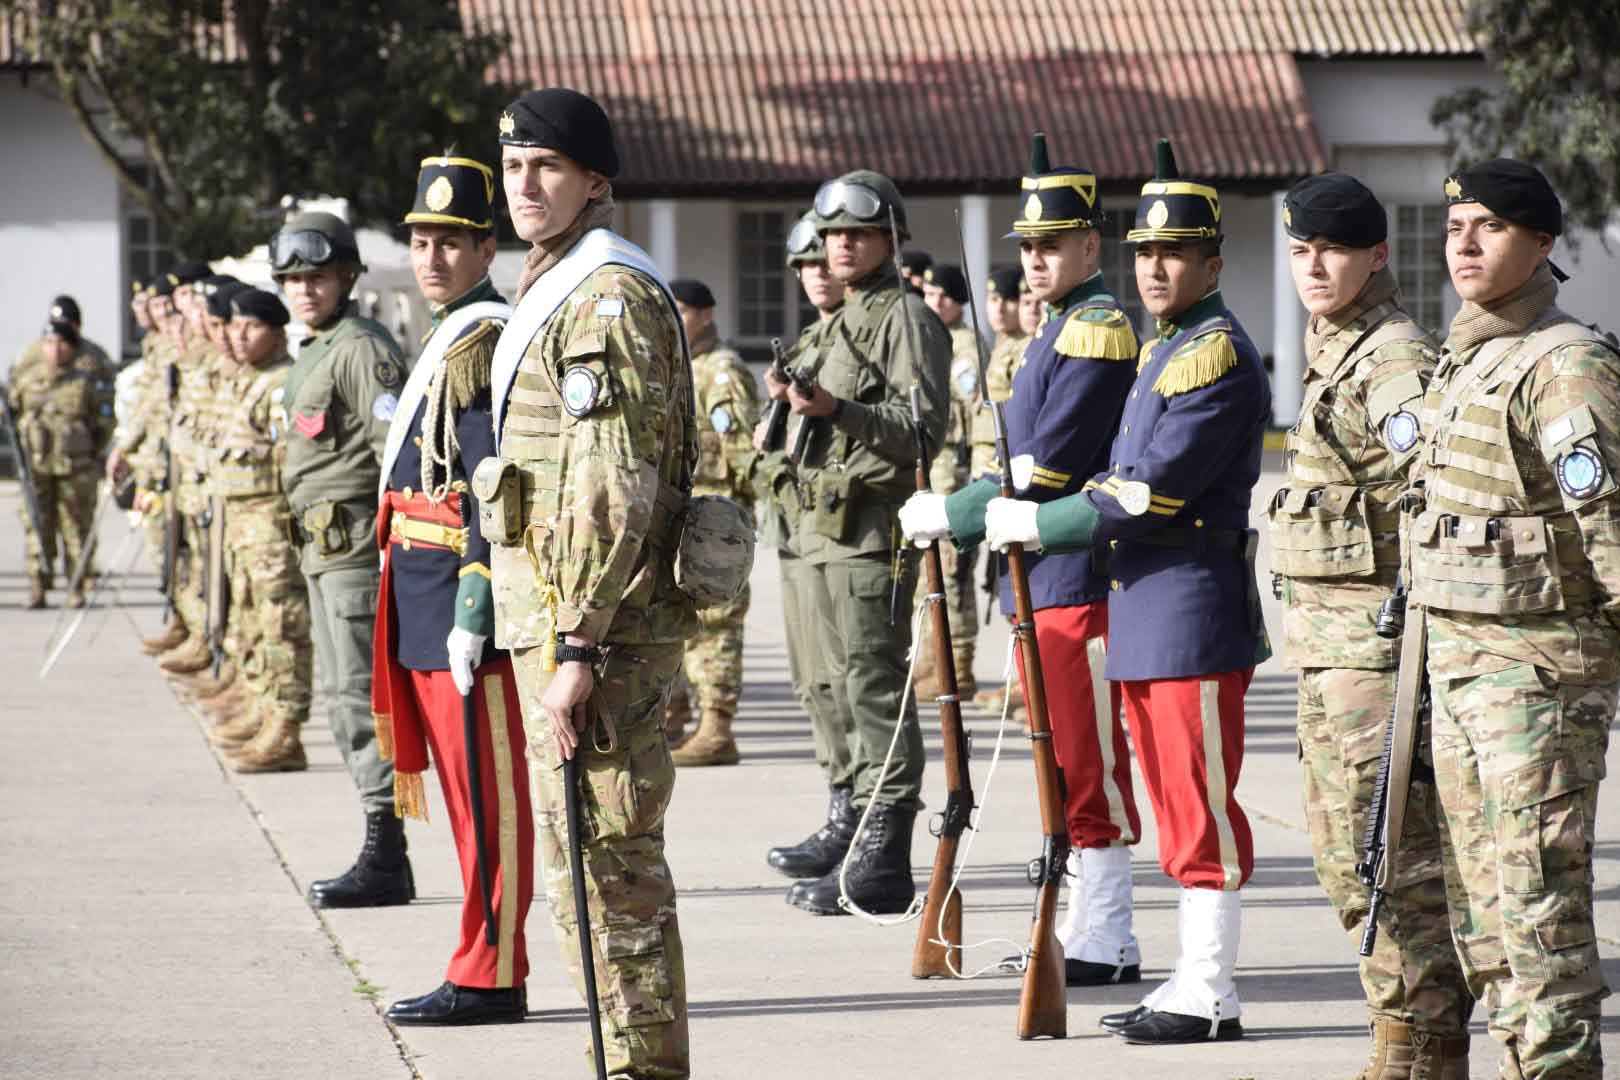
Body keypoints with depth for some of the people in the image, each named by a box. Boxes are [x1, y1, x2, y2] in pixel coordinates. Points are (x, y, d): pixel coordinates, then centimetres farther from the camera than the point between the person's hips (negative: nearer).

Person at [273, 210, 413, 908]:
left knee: (358, 694, -12)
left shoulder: (361, 350, -12)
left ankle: (384, 861, -12)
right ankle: (383, 859, 16)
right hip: (324, 548, 11)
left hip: (355, 543, -11)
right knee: (342, 694, 12)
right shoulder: (315, 353, 18)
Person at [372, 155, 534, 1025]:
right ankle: (489, 967, 17)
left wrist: (474, 613, -22)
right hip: (426, 608, 10)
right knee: (471, 794, 12)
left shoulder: (482, 344, -14)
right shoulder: (451, 339, 18)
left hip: (463, 600, -10)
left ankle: (488, 977, -3)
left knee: (486, 795, -5)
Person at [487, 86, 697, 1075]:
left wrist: (577, 648, -23)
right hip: (566, 624, 11)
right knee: (585, 863, 15)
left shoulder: (607, 293, -14)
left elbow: (612, 489, -20)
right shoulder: (558, 287, 19)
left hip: (598, 630, -11)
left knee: (610, 865, -8)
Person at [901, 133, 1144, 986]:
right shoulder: (1060, 329, 18)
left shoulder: (1098, 331, -14)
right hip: (1043, 580, 10)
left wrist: (948, 516, -11)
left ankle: (1105, 941, -3)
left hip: (1079, 583, -10)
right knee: (1067, 761, 13)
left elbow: (1050, 474, -19)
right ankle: (1088, 927, 19)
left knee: (1088, 763, -6)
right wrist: (960, 512, 9)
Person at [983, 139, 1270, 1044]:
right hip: (1146, 618, 10)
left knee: (1201, 810, -6)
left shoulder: (1217, 356, -14)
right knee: (1182, 810, 12)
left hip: (1195, 612, -10)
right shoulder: (1165, 352, 18)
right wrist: (1026, 514, 10)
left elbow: (1154, 493, -19)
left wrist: (1038, 525, -12)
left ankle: (1209, 998, -3)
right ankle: (1197, 981, 17)